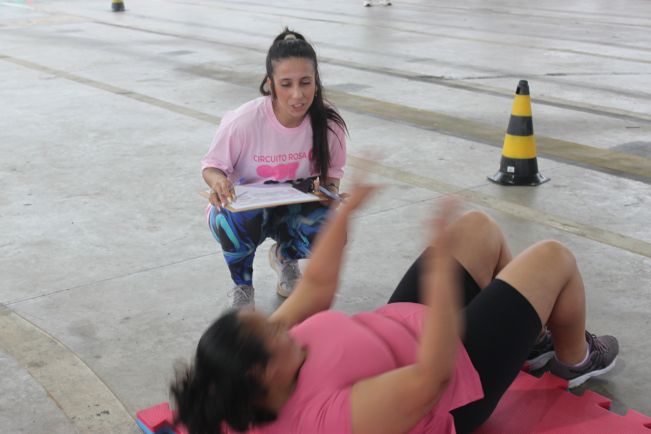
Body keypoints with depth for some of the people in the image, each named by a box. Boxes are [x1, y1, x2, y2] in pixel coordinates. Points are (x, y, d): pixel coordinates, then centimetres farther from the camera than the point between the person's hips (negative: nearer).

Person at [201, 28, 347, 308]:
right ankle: (242, 287, -2)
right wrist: (218, 180, -35)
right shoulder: (244, 122, -27)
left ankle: (285, 256, 12)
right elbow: (212, 165, -11)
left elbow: (333, 169, 1)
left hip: (298, 208, 3)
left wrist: (330, 190, -22)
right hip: (245, 206, -2)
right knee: (235, 223, -39)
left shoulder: (328, 122, -18)